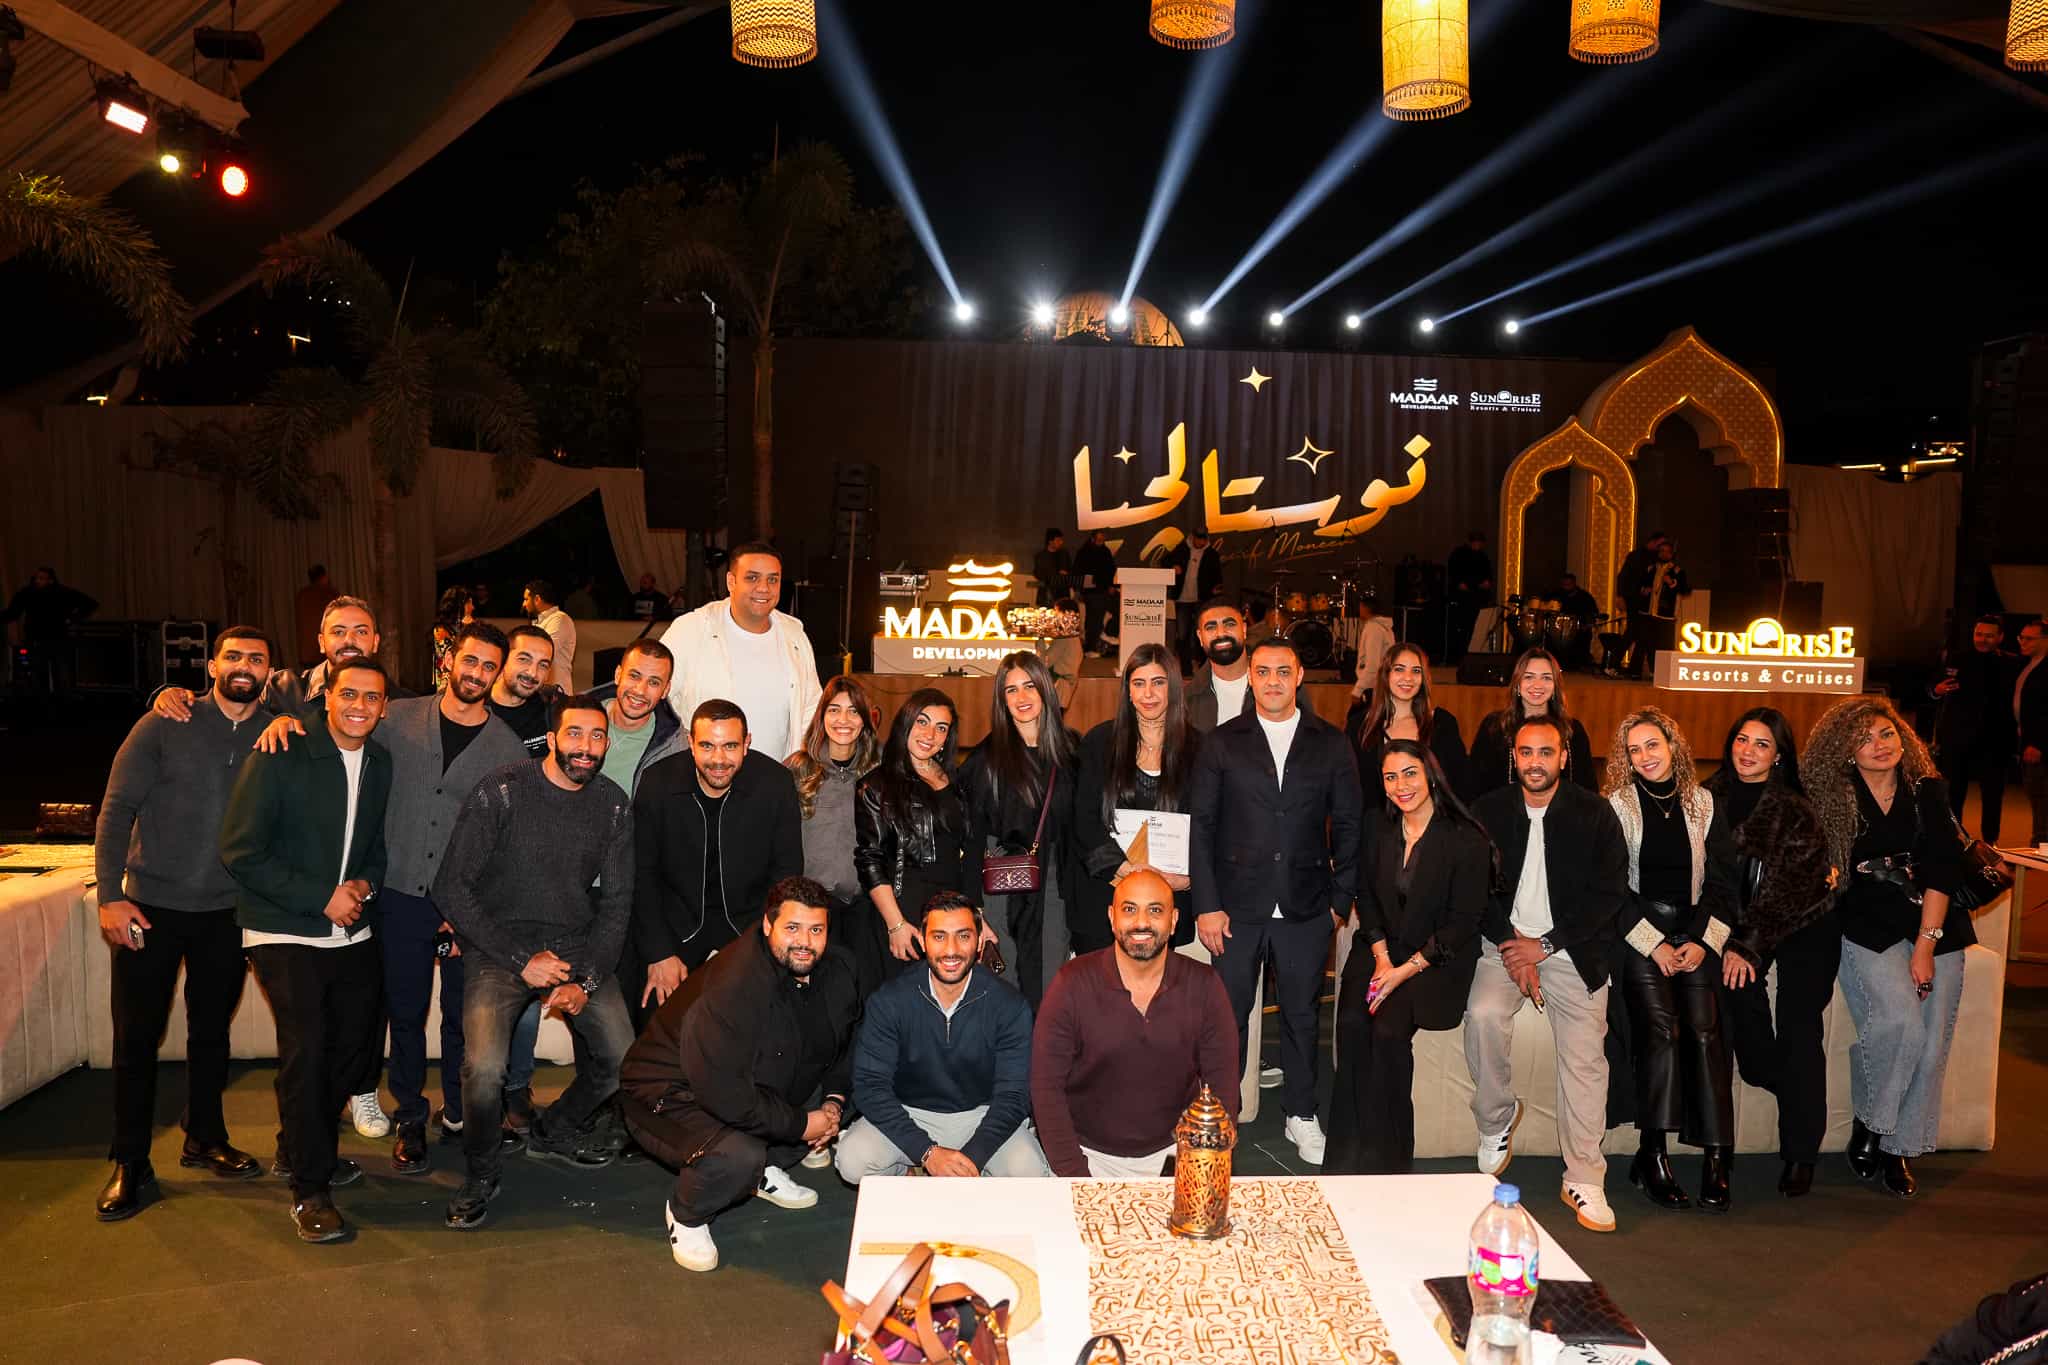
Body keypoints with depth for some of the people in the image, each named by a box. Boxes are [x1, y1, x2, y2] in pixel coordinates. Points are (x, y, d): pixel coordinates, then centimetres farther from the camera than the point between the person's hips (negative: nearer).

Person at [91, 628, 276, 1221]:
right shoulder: (164, 726, -6)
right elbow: (117, 809, -7)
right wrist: (110, 895, -14)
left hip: (227, 912, 2)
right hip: (152, 907, -2)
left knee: (211, 1031, 16)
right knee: (137, 1037, 3)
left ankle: (204, 1139, 34)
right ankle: (130, 1166, 16)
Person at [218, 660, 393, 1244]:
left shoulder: (381, 764, 5)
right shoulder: (280, 758, -13)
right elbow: (241, 852, -14)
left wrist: (366, 883, -3)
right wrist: (322, 897, -17)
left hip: (351, 931, 6)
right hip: (285, 933, -6)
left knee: (356, 1045, 12)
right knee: (307, 1047, -14)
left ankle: (297, 1151, 35)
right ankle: (309, 1189, 0)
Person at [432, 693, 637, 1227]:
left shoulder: (614, 806, 1)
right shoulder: (503, 791, -12)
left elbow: (615, 904, 5)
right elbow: (451, 888, -12)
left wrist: (586, 980, -9)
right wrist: (521, 959, -15)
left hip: (577, 947, 4)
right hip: (500, 947, -4)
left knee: (623, 1060, -7)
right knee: (484, 1068, -24)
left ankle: (553, 1132, 24)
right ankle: (481, 1171, 6)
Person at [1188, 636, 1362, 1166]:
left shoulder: (1331, 743, 4)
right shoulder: (1222, 742, 1)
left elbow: (1348, 825, 6)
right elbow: (1200, 824, 0)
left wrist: (1340, 900, 1)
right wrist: (1206, 905, -6)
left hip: (1306, 907, 1)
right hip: (1237, 904, -1)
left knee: (1301, 1013, 13)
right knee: (1230, 1013, 6)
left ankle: (1301, 1114, 29)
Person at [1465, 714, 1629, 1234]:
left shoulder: (1594, 814, 0)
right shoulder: (1489, 811, 5)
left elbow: (1610, 893, -4)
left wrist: (1544, 946, -9)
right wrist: (1509, 945, -11)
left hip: (1572, 948, -1)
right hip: (1505, 941, 1)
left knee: (1585, 1054, -10)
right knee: (1484, 1015, -26)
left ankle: (1584, 1180, 1)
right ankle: (1496, 1120, -2)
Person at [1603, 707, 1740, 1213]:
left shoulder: (1703, 803, 11)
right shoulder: (1616, 805, 2)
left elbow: (1723, 880, 10)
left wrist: (1706, 941, -3)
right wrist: (1654, 944, -9)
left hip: (1695, 932, 2)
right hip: (1637, 931, -2)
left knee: (1705, 1030, -16)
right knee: (1662, 1027, -21)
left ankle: (1716, 1157, -13)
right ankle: (1651, 1155, -15)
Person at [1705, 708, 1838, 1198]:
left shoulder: (1796, 811, -8)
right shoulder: (1712, 797, 3)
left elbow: (1786, 889, -13)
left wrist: (1747, 946, -19)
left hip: (1803, 922, -3)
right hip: (1739, 921, 3)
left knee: (1800, 1023, -14)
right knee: (1736, 986, -26)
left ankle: (1800, 1153, -6)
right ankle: (1771, 1078, -2)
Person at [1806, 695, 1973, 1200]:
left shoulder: (1927, 791, 4)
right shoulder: (1832, 799, -1)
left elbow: (1942, 868, -2)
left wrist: (1926, 944, -10)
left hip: (1935, 926, 3)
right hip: (1867, 928, -2)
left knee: (1932, 1041, -8)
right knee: (1900, 1021, -24)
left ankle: (1900, 1146, 9)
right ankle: (1868, 1122, -1)